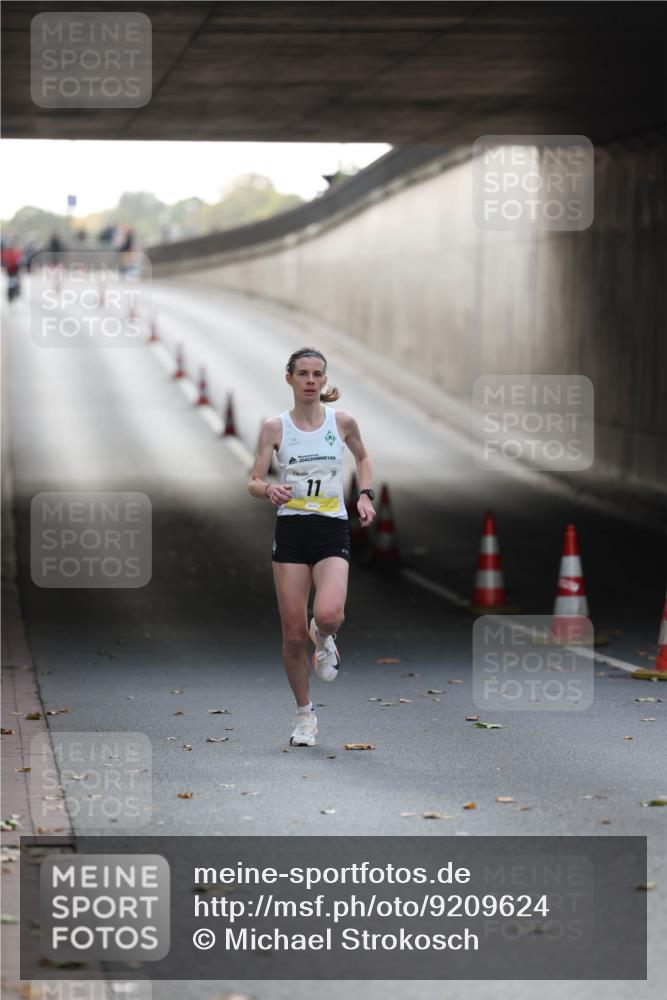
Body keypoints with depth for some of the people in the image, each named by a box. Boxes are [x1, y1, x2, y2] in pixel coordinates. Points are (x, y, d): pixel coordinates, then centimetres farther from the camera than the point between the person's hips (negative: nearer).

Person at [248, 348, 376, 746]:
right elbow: (254, 482, 0)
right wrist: (269, 490, -22)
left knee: (329, 614, -26)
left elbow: (363, 457, 22)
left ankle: (324, 638, 13)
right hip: (291, 530, 0)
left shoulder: (342, 422, 2)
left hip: (332, 532, 0)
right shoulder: (274, 428, 0)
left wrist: (365, 495, 8)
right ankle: (305, 716, 17)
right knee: (294, 633, -1)